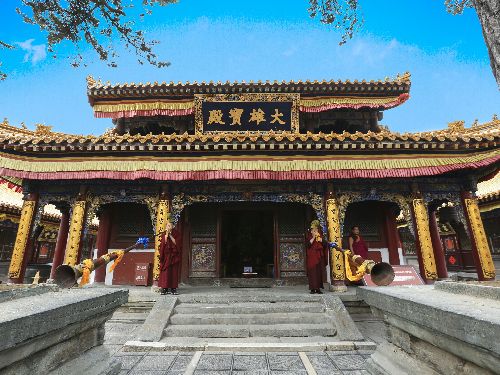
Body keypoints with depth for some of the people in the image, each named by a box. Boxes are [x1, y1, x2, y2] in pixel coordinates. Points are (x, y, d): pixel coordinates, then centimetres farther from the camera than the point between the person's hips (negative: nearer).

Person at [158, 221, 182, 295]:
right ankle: (165, 288, 3)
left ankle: (173, 288, 4)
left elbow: (176, 242, -9)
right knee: (165, 271, -3)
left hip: (174, 255, -1)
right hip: (166, 255, 1)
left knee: (174, 271, -1)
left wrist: (170, 235, -11)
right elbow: (163, 243, -6)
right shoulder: (164, 235, 8)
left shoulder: (176, 234, 3)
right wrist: (166, 234, -13)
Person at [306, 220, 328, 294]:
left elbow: (324, 246, 4)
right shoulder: (309, 237, 2)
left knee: (319, 272, 3)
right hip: (312, 257, -3)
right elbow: (308, 244, -14)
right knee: (312, 272, -4)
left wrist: (321, 241, -12)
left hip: (319, 257, 3)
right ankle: (313, 288, 3)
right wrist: (313, 238, -17)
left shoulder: (321, 237, 9)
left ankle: (318, 288, 10)